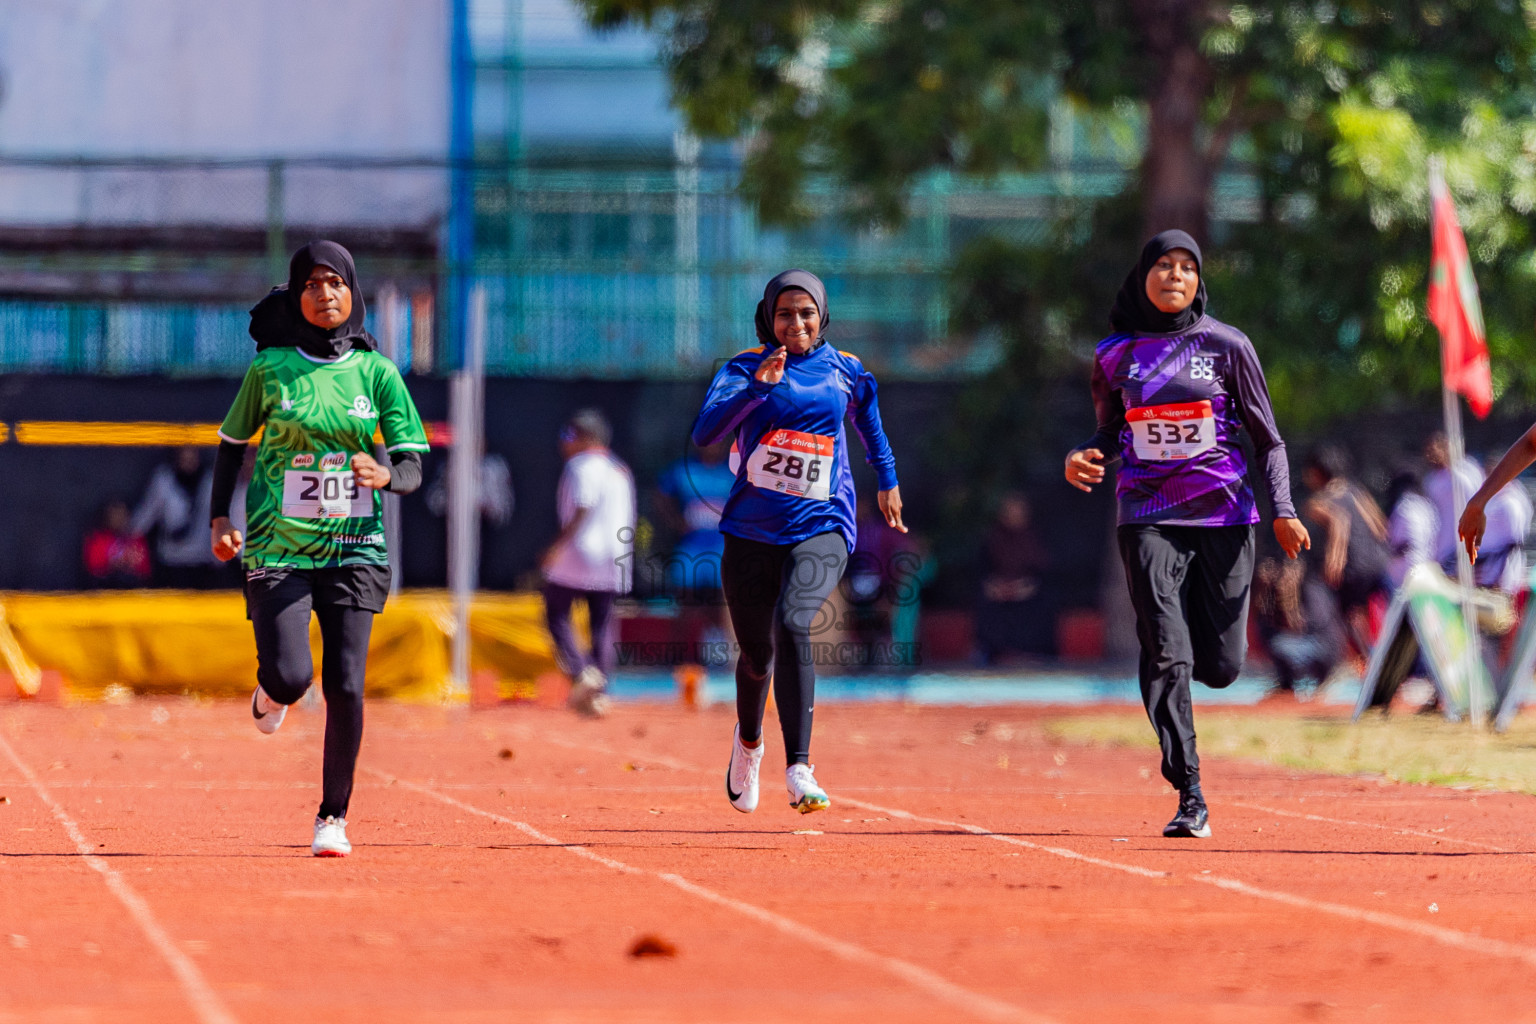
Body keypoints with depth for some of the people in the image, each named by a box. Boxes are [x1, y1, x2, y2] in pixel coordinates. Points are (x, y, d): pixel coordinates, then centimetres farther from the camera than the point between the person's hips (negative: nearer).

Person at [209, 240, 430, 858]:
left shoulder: (377, 372, 2)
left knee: (345, 685, -10)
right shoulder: (270, 368, 2)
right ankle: (270, 690, 24)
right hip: (279, 547, -1)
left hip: (353, 548, 1)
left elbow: (413, 468, -1)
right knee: (290, 678, -16)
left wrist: (385, 476, -24)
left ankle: (333, 817, 6)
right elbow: (232, 443, 14)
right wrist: (220, 519, 3)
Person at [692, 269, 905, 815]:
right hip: (751, 529, 1)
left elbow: (869, 421, 27)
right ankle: (748, 741, 45)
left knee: (793, 627, -26)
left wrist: (887, 480, 35)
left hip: (821, 527, -1)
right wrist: (758, 387, -28)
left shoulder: (844, 371, 5)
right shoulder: (744, 369, -1)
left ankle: (798, 770, -32)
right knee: (756, 651, 10)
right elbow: (705, 432, -17)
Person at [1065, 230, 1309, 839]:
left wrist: (1283, 511, -7)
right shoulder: (1115, 355, 7)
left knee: (1220, 667, 1)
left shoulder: (1227, 346, 2)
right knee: (1167, 657, -14)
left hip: (1223, 515, 0)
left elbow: (1267, 438, 5)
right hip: (1149, 518, 0)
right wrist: (1082, 457, -5)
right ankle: (1189, 797, -12)